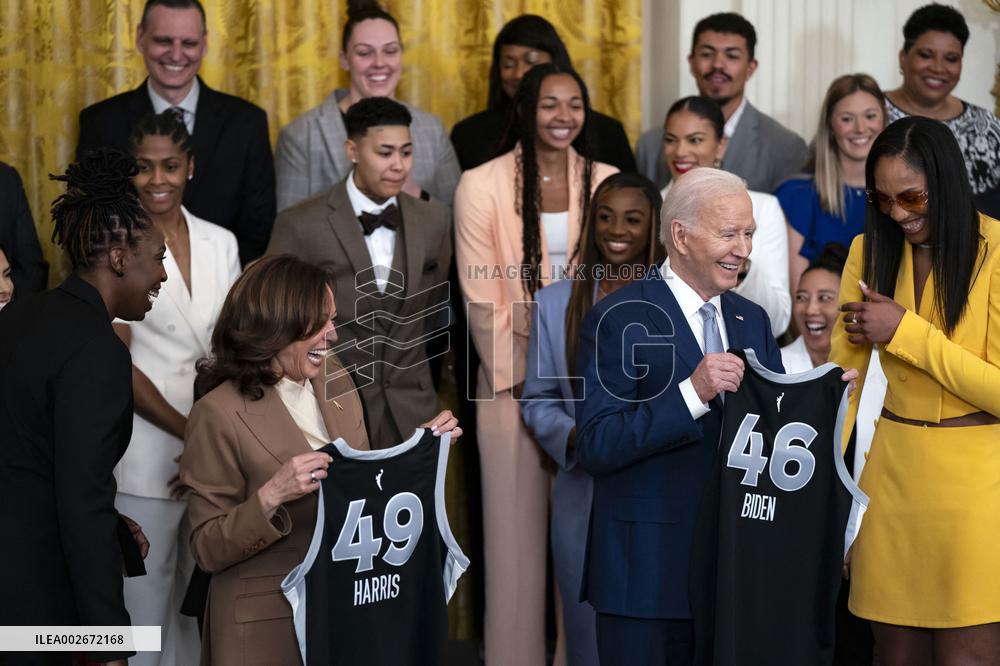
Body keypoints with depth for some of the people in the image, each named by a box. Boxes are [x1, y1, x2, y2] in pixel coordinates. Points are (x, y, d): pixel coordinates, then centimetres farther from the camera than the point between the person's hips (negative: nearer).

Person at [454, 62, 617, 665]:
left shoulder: (607, 182, 2)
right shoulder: (483, 185, -4)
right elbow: (483, 299, -5)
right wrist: (524, 383, -7)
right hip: (514, 379, -2)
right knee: (516, 526, 4)